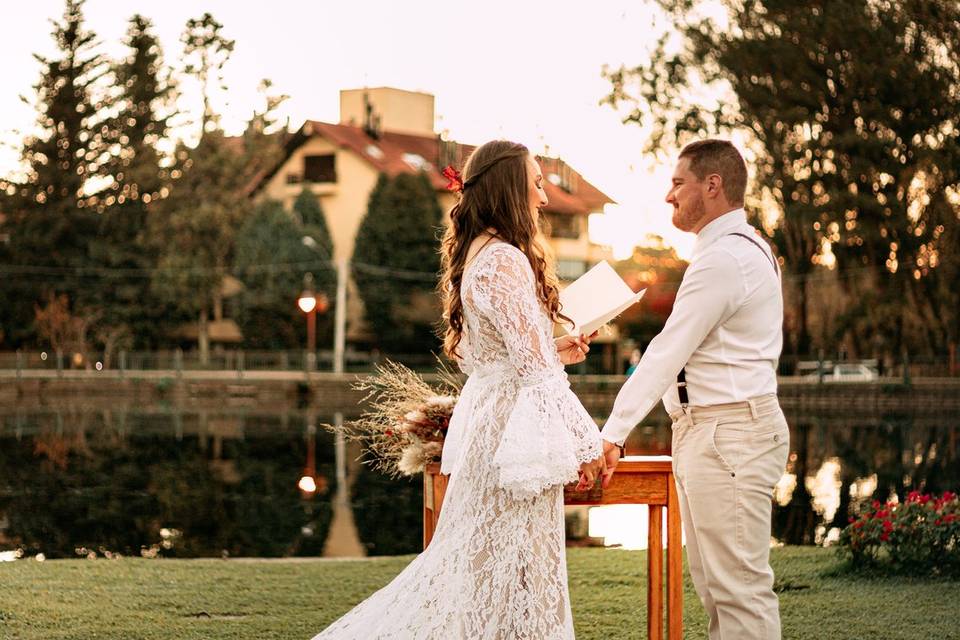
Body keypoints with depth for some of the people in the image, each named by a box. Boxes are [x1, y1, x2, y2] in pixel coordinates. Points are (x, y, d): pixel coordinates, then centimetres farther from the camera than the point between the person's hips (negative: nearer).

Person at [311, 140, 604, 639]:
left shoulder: (473, 257, 13)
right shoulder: (506, 260, -17)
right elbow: (533, 367, -19)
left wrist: (555, 351, 17)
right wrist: (583, 444, -14)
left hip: (484, 415, 10)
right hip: (515, 424, -10)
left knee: (472, 556, 15)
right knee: (514, 567, -2)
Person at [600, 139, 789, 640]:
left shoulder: (724, 259, -16)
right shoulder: (743, 249, 19)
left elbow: (666, 355, -18)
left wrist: (612, 434, -17)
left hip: (729, 434, -11)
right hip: (703, 431, 11)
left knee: (740, 587, -9)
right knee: (712, 584, 13)